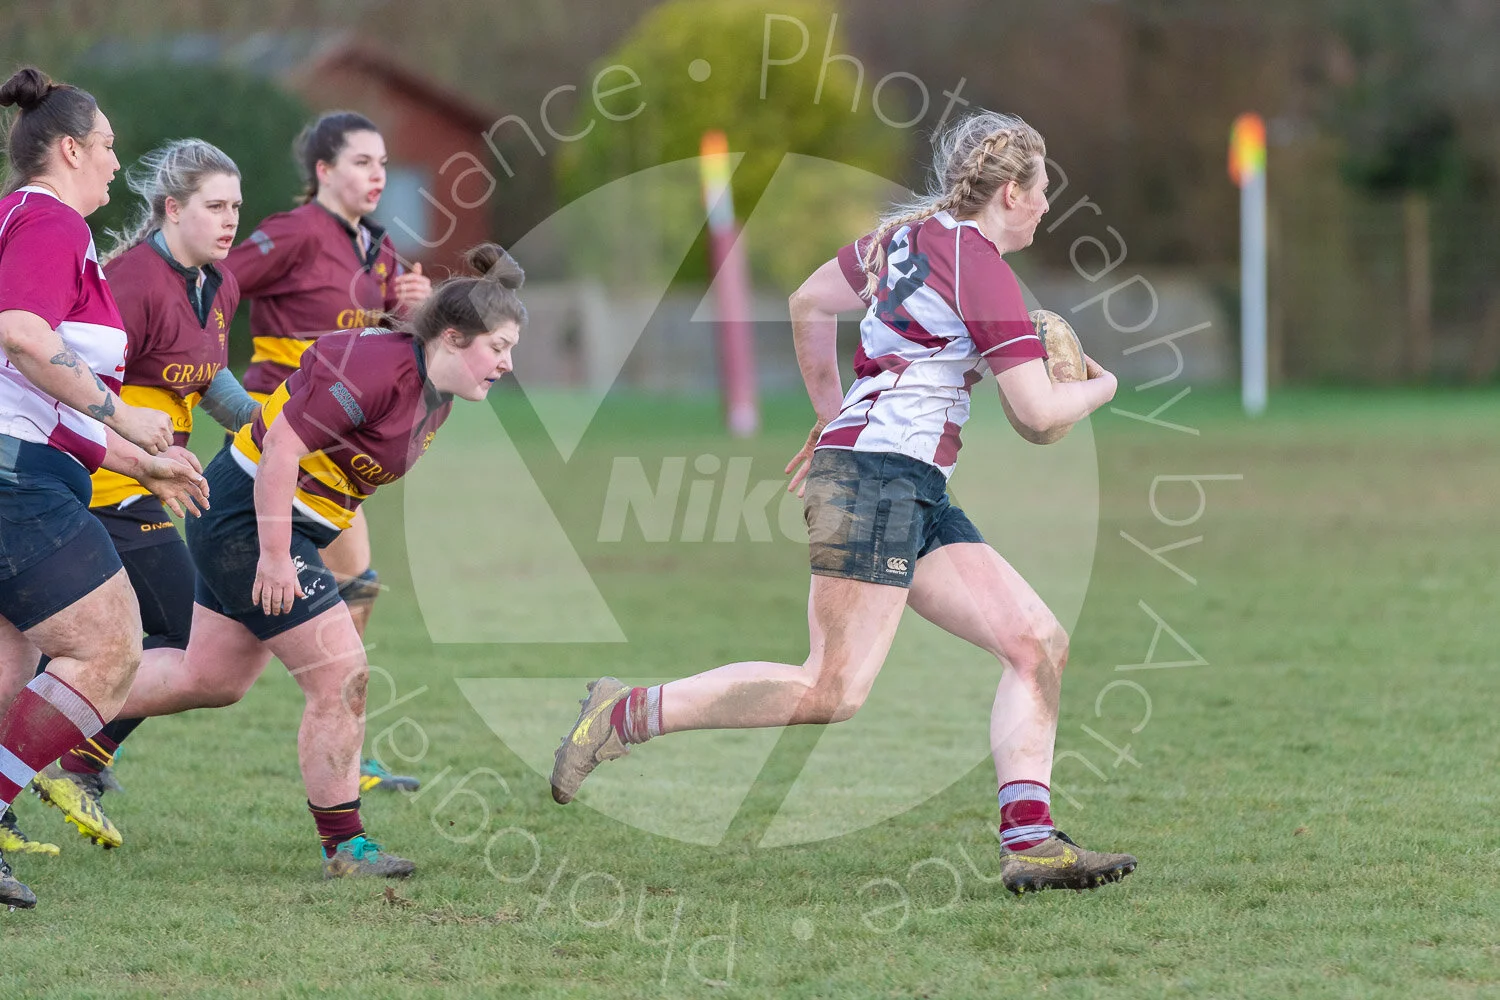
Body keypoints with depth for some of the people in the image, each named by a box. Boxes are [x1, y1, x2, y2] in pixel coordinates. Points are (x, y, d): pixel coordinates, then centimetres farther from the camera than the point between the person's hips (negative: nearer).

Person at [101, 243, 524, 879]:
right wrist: (275, 558, -26)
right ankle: (343, 847, 0)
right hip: (247, 517, -10)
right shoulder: (376, 370, -25)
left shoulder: (433, 393, 5)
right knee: (342, 678, -9)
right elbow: (281, 448, -26)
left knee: (209, 682, 18)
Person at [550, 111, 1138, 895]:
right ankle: (625, 713, -6)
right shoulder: (978, 264, -11)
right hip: (877, 476, -10)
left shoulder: (910, 235, 16)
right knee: (832, 691, -14)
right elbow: (1038, 418, -12)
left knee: (1039, 644, 1)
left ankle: (1030, 842, -5)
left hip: (916, 498, 10)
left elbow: (808, 303, 31)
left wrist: (832, 416, 38)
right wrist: (1098, 386, 9)